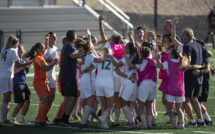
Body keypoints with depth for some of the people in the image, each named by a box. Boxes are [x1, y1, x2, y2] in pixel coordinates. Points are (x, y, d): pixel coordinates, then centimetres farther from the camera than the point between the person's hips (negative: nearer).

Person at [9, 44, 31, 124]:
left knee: (28, 101, 7)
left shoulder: (24, 60, 14)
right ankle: (12, 119, 5)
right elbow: (14, 71, -19)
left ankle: (22, 118, 17)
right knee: (20, 103, -8)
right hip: (17, 83, -9)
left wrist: (28, 66, 4)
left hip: (23, 82, 9)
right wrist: (23, 66, -22)